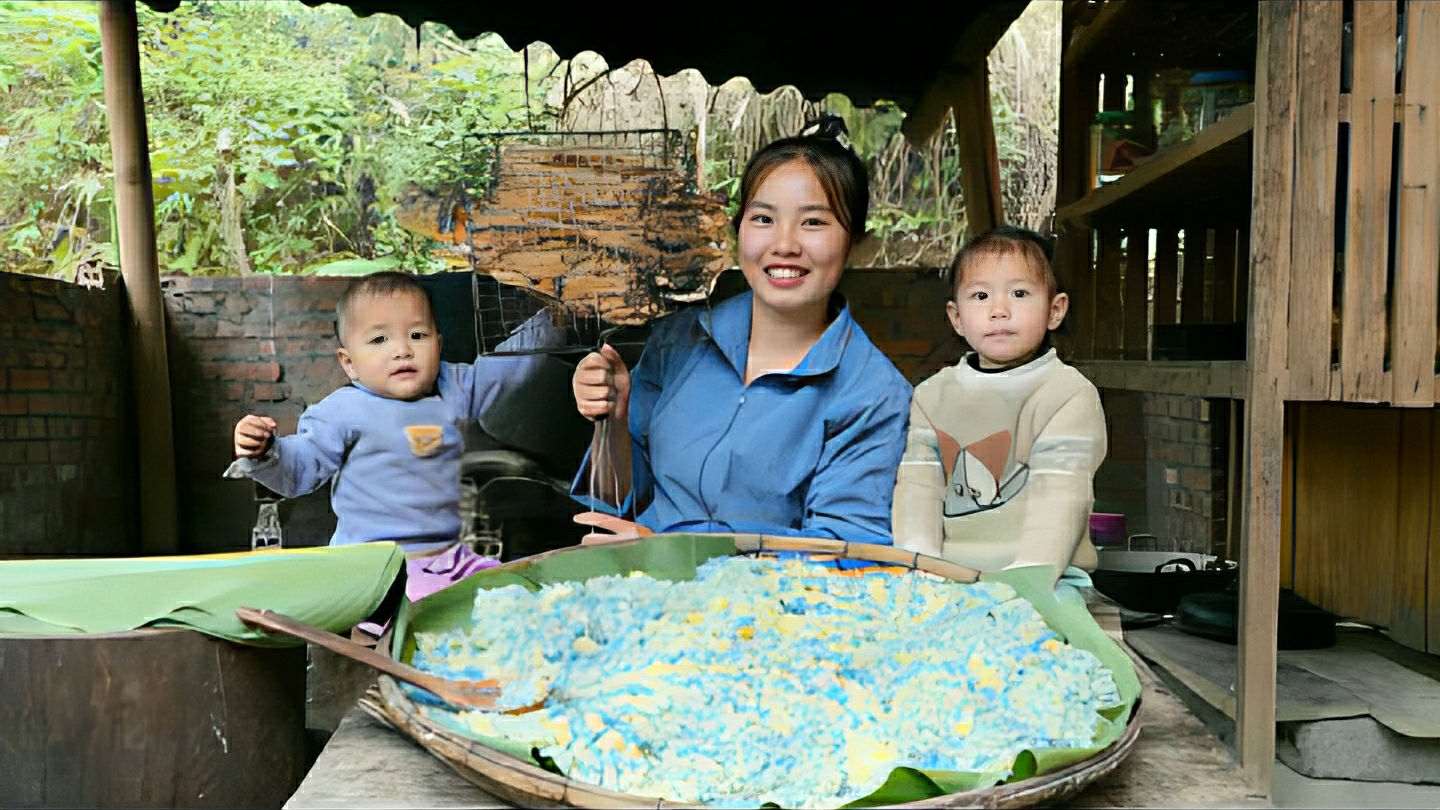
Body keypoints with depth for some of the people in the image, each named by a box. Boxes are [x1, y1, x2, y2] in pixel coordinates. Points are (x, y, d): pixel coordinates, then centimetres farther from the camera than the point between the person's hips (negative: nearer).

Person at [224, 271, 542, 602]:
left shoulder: (456, 387, 8)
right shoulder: (344, 412, -4)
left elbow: (506, 369, 20)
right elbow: (300, 468, -1)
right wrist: (263, 452, -20)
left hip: (448, 551, 5)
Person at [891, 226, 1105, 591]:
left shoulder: (1071, 394, 2)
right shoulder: (931, 396, 13)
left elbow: (1058, 502, -10)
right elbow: (916, 487, 3)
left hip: (1044, 580, -3)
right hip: (945, 579, 3)